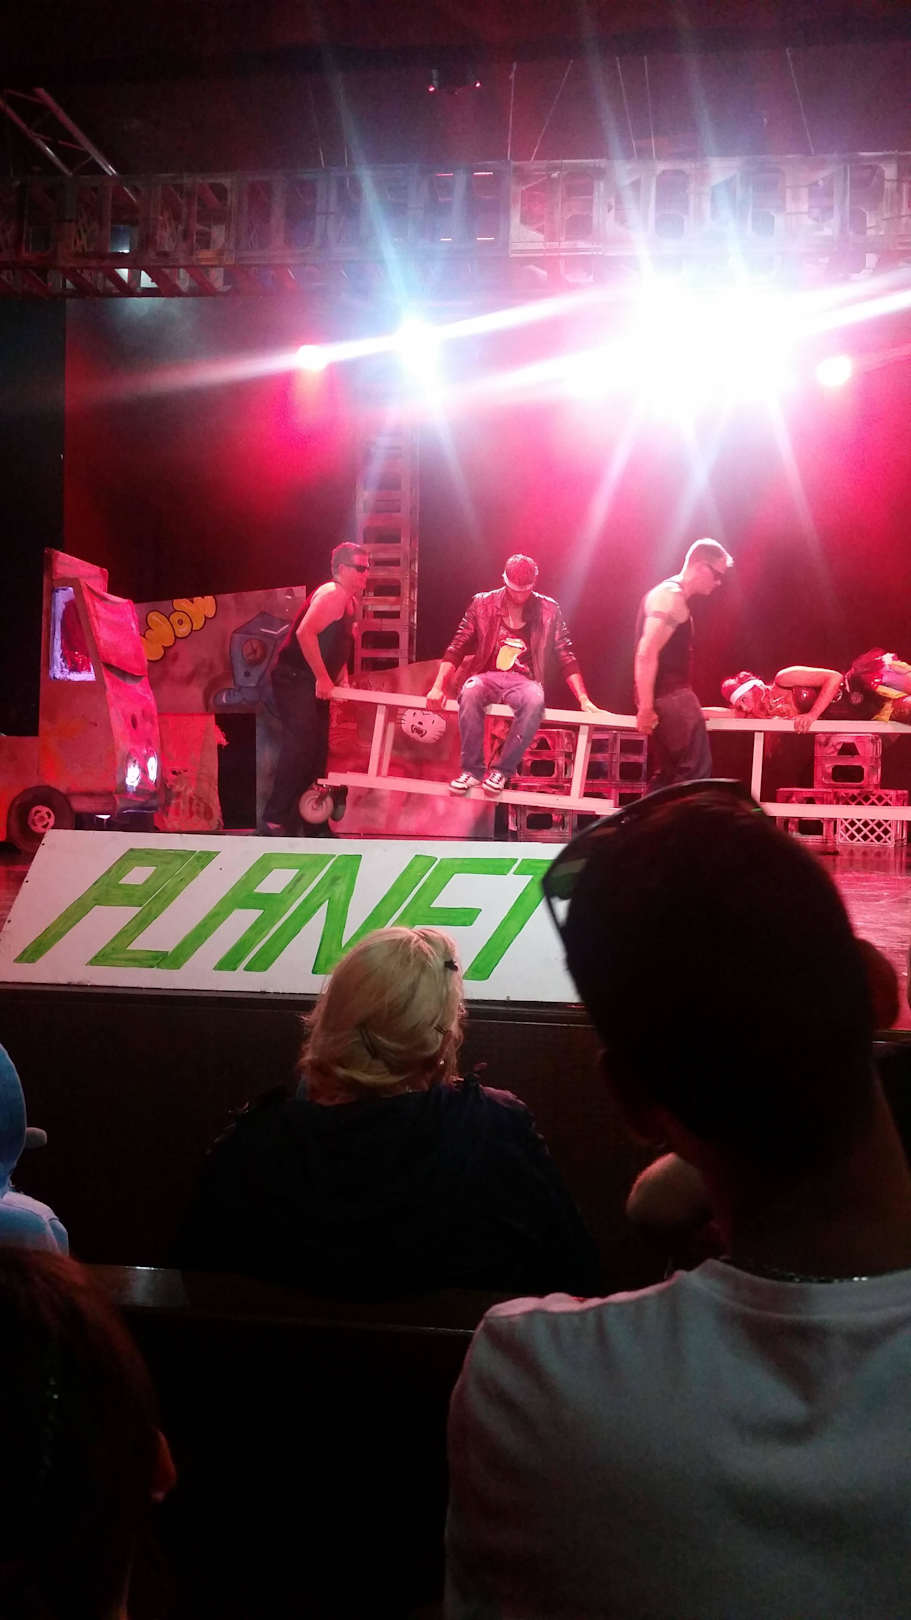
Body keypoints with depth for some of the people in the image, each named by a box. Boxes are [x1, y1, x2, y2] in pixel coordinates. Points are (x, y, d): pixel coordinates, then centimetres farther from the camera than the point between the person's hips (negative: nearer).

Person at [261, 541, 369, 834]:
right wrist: (323, 678, -24)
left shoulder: (350, 599, 15)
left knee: (317, 749, 10)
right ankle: (274, 818, -14)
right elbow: (305, 633, -29)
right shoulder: (332, 594, -16)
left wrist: (342, 678, 14)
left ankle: (299, 817, 17)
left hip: (316, 684, 10)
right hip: (294, 679, -10)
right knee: (301, 745, -17)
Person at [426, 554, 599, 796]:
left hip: (523, 682, 0)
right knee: (470, 692, -37)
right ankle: (472, 769, -24)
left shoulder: (548, 610, 6)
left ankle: (502, 770, -25)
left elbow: (566, 657, 8)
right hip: (487, 676, 0)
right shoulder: (483, 604, 5)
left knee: (535, 699, -37)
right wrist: (438, 687, -7)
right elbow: (457, 649, 5)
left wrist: (584, 700, -1)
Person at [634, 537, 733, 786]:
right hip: (671, 699, -10)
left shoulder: (672, 596, 21)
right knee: (696, 772, -11)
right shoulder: (671, 596, -12)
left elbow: (651, 652, 26)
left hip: (671, 699, 10)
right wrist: (646, 708, -24)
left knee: (668, 775, 12)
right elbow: (647, 654, -21)